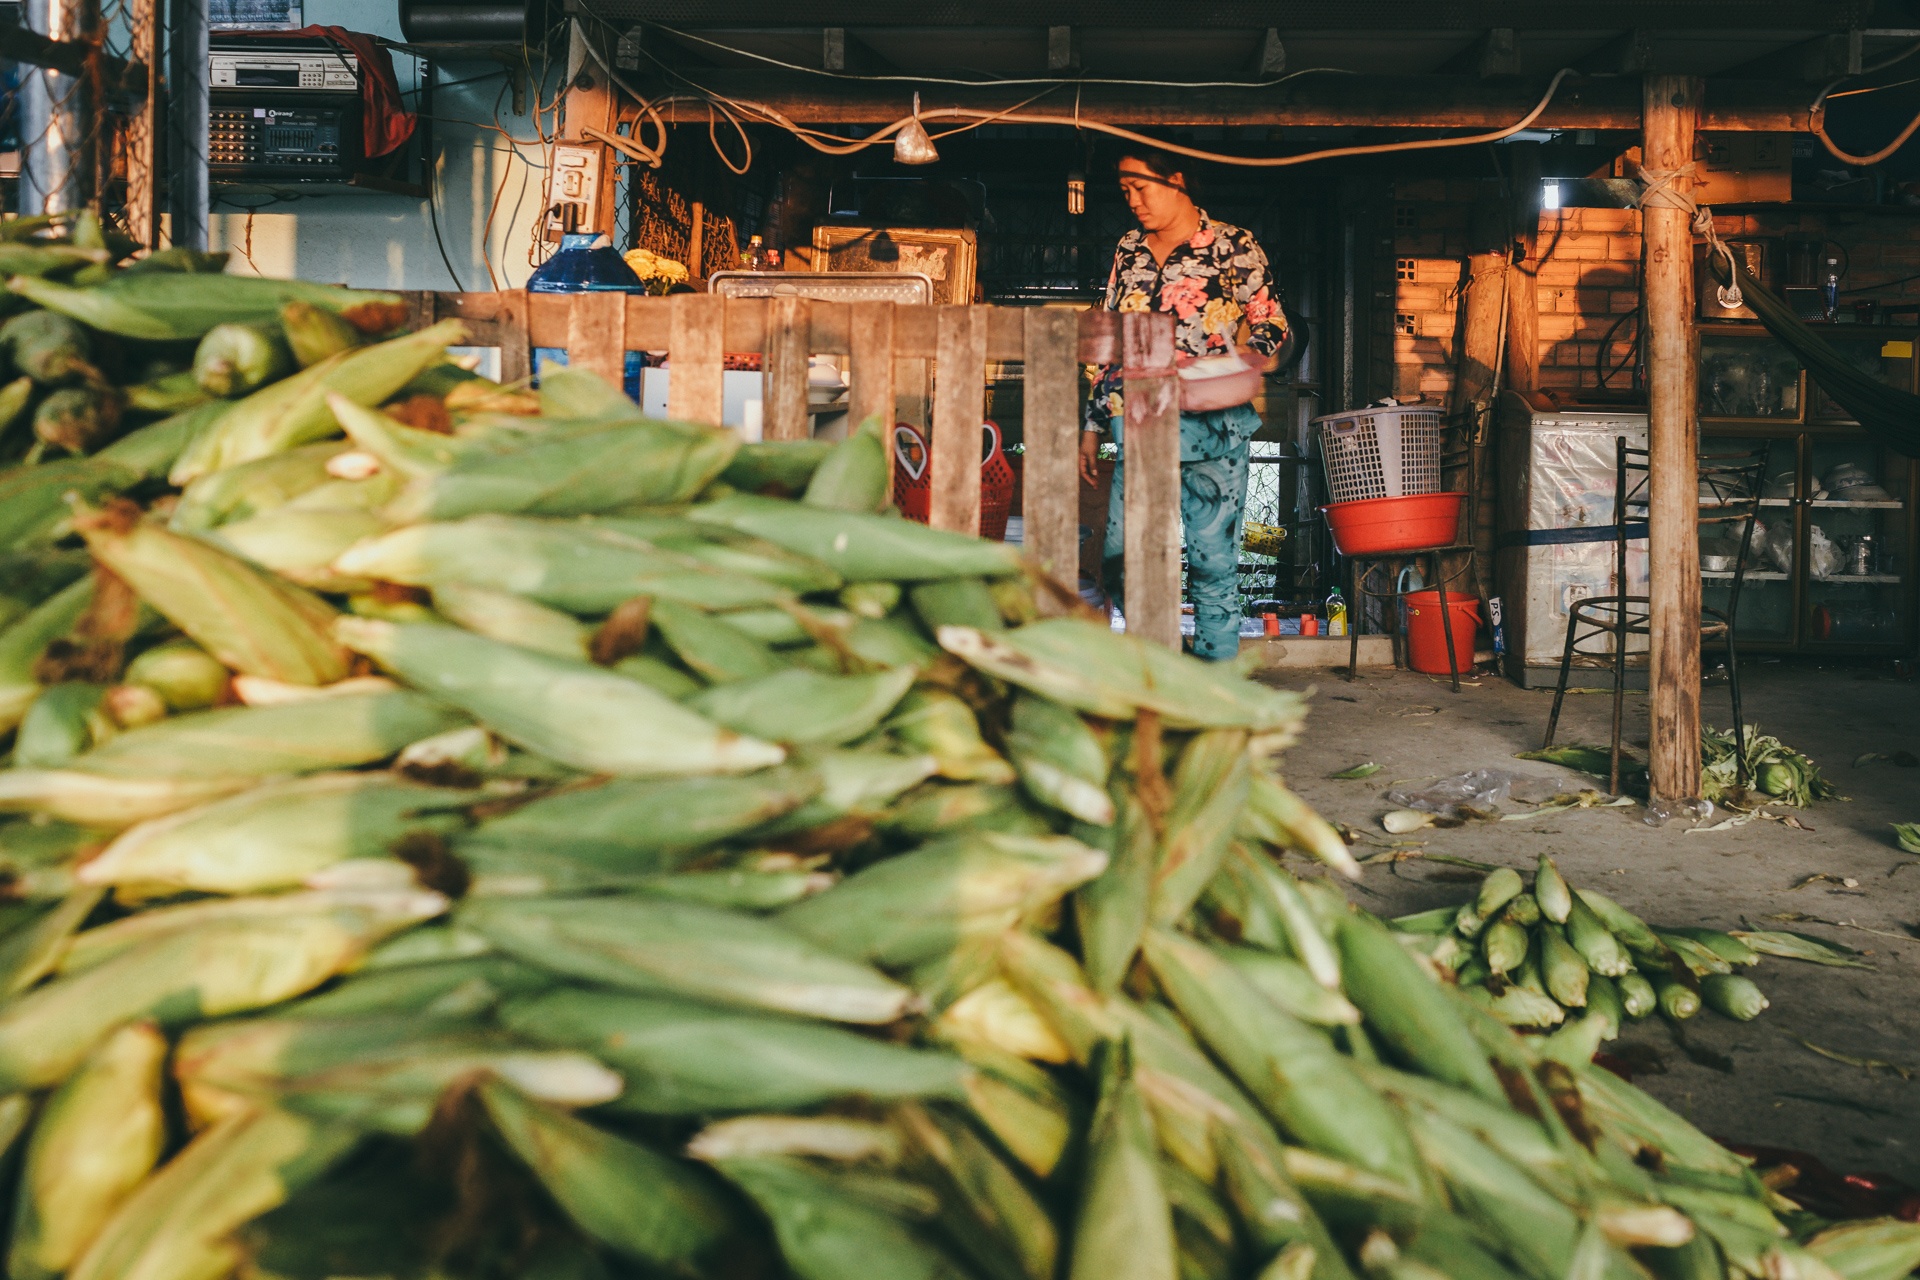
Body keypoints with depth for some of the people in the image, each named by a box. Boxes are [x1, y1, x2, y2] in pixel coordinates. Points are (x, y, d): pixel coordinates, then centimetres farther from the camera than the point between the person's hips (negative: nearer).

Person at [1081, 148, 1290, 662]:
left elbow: (1273, 329, 4)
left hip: (1213, 427, -4)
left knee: (1213, 562, -2)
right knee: (1122, 563, -3)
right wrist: (1091, 427, 14)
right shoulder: (1128, 251, 15)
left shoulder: (1235, 248, 2)